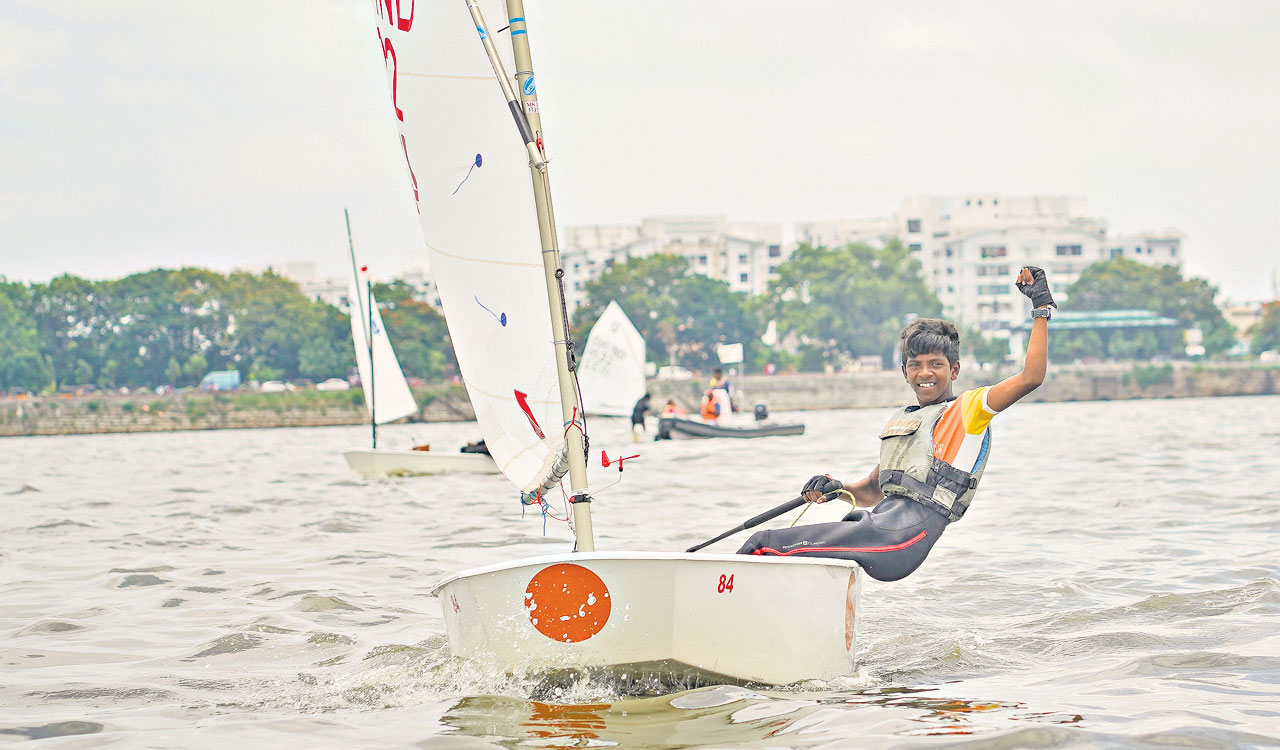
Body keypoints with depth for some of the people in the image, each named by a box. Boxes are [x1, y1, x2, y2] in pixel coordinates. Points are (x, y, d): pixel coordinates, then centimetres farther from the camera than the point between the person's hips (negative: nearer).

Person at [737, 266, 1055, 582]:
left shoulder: (969, 407, 4)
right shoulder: (900, 419, 26)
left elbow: (1030, 378, -11)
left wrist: (1041, 308, -6)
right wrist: (837, 489, 9)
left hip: (899, 540, -9)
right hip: (877, 522, 9)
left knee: (764, 544, -20)